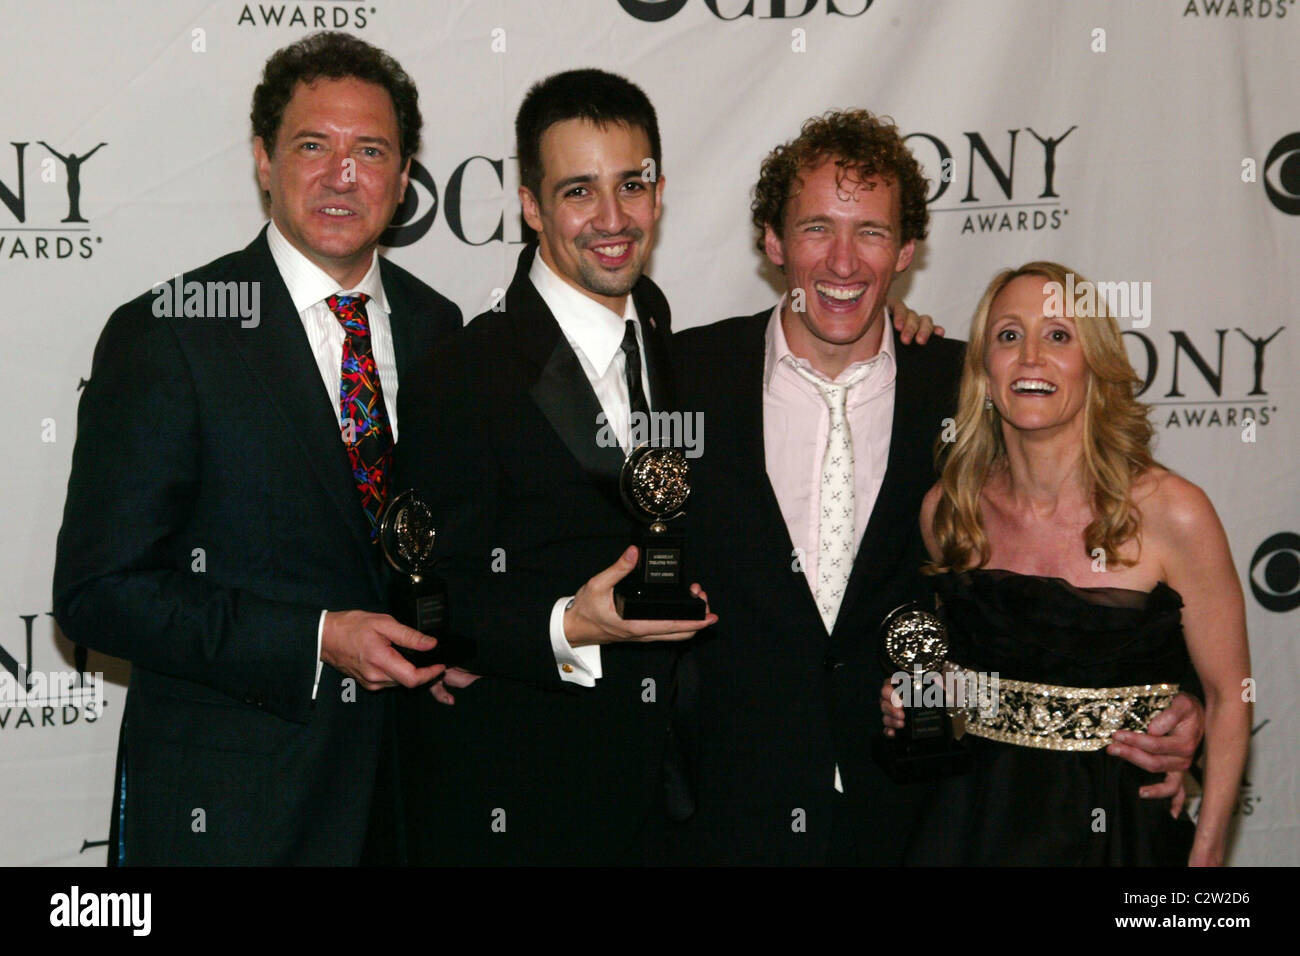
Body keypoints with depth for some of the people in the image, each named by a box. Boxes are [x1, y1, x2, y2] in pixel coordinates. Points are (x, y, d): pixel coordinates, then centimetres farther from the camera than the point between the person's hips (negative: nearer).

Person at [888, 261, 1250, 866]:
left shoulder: (1172, 514, -13)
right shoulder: (945, 511, -2)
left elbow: (1228, 696, -6)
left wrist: (1205, 854, -9)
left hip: (1119, 831, -3)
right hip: (974, 826, 3)